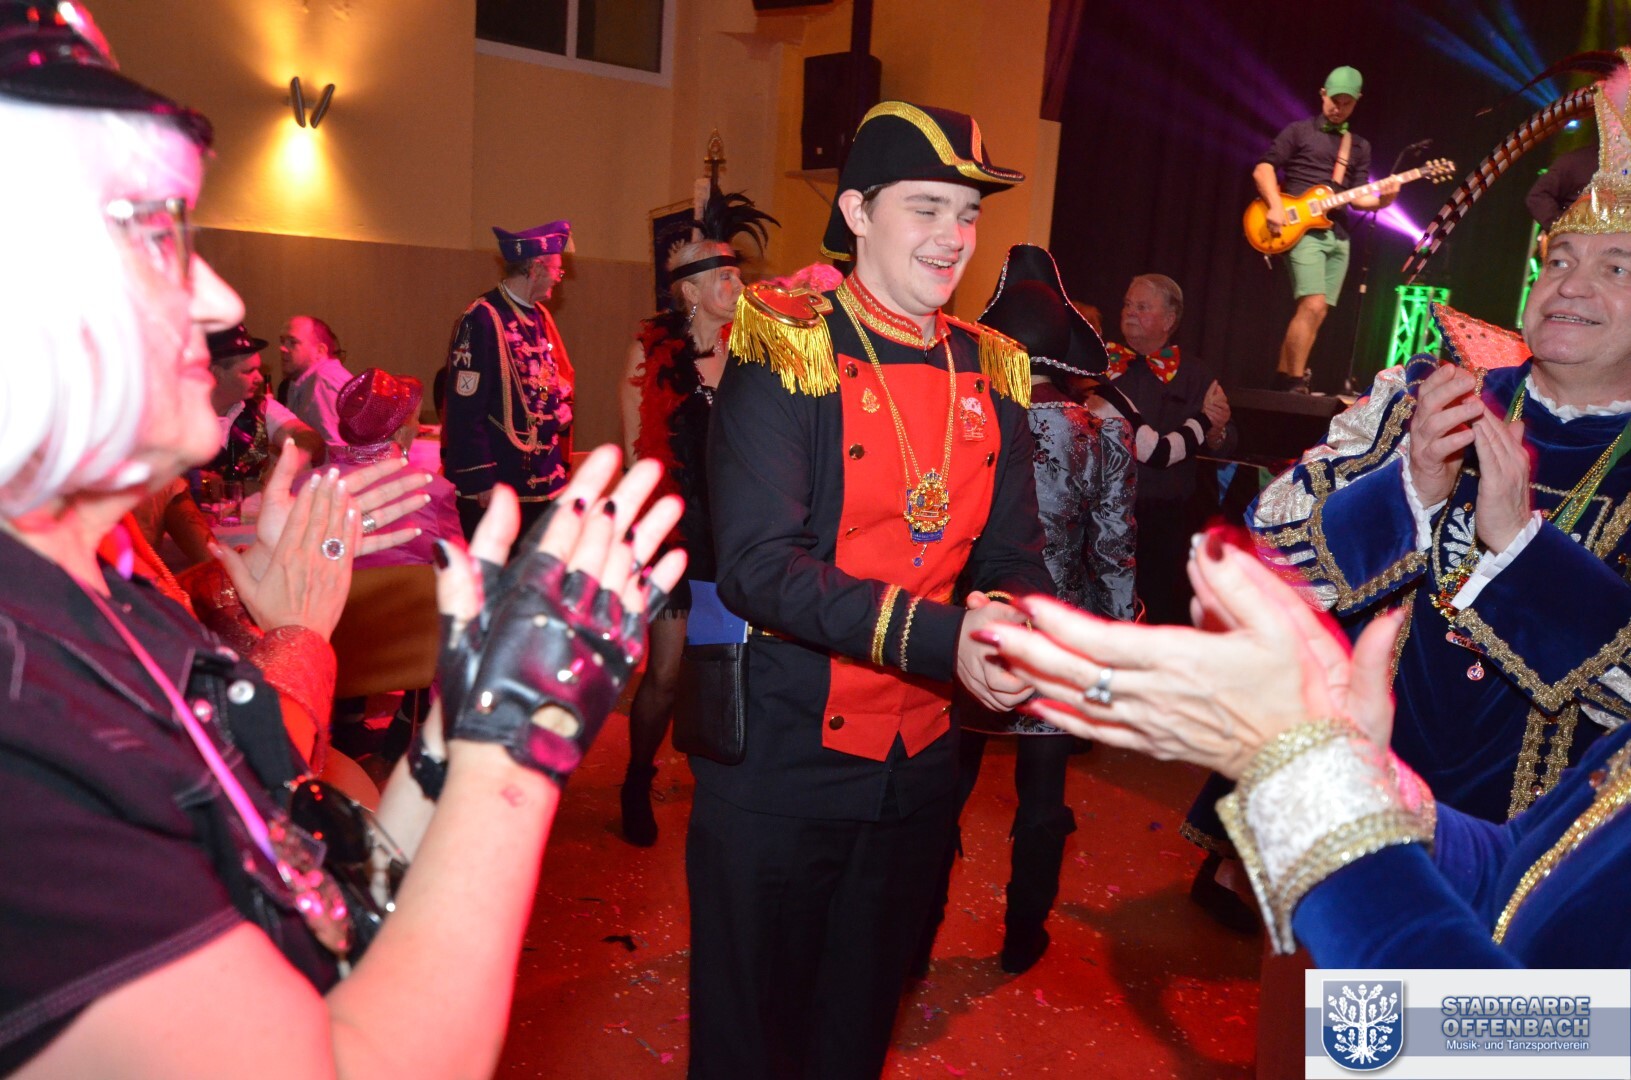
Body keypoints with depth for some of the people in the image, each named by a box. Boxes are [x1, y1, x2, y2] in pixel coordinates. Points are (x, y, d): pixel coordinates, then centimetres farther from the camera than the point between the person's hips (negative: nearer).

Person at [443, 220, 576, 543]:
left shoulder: (540, 316, 12)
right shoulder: (482, 319, -15)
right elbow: (465, 409, -18)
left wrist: (560, 463, 10)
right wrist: (480, 481, -18)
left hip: (542, 481, 8)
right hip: (496, 485, -8)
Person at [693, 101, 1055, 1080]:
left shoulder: (991, 375, 4)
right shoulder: (786, 357, -13)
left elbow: (1014, 556, 5)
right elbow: (759, 564, -22)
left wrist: (1012, 618, -18)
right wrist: (940, 636, -31)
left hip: (918, 766, 5)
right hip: (778, 760, -5)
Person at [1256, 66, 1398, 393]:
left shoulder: (1359, 147, 19)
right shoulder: (1299, 131, 5)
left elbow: (1357, 196, 13)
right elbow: (1263, 168, -3)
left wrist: (1381, 199, -9)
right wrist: (1276, 207, -17)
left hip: (1338, 235, 6)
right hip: (1302, 230, -6)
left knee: (1316, 313, 3)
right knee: (1313, 305, -19)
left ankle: (1283, 379, 10)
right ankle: (1296, 384, -15)